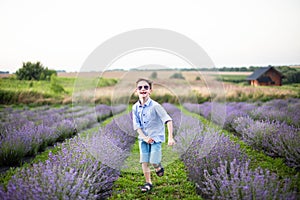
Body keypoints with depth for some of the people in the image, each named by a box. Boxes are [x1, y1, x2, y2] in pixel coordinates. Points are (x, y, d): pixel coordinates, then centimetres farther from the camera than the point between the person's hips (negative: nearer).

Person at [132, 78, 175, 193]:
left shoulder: (155, 106, -17)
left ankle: (158, 167, 27)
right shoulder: (135, 107, -4)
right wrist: (144, 137, -14)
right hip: (143, 138, 4)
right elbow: (136, 125, 0)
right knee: (144, 162, 3)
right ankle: (148, 183, 21)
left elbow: (168, 120, -20)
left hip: (156, 137, -4)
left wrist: (170, 137, -27)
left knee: (153, 162, -8)